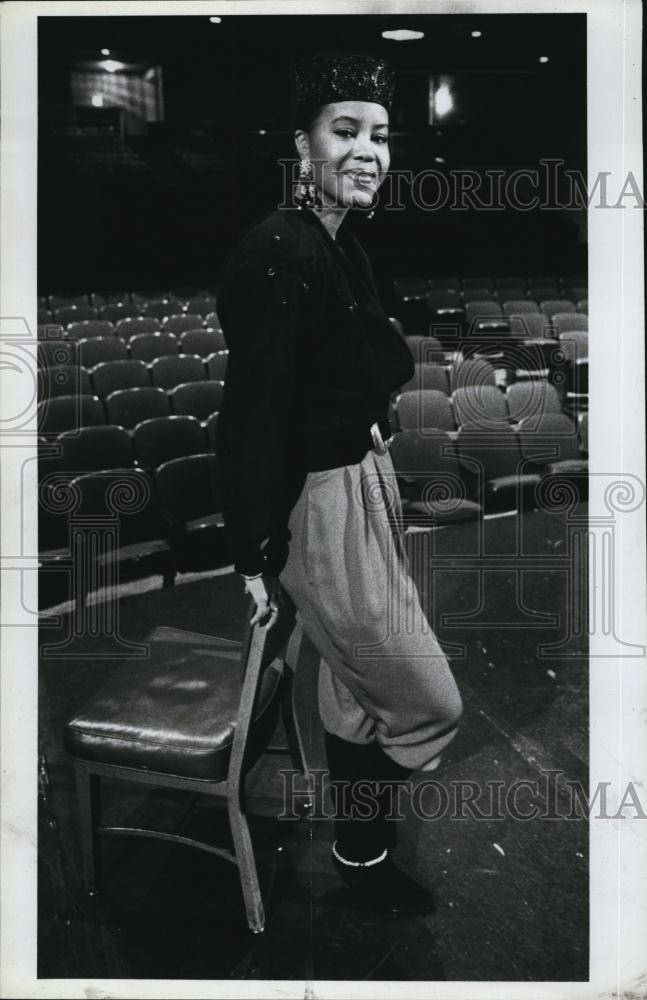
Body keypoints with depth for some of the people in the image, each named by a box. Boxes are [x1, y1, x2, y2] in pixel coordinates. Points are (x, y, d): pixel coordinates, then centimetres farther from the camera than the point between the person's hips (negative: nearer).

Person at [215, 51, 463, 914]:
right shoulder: (277, 253, -21)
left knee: (355, 683, 23)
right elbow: (253, 413, -22)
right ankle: (362, 851, 27)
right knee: (429, 703, 3)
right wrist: (255, 554, -19)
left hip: (363, 478, 9)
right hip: (320, 503, -9)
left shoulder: (338, 246, 8)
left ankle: (361, 831, 44)